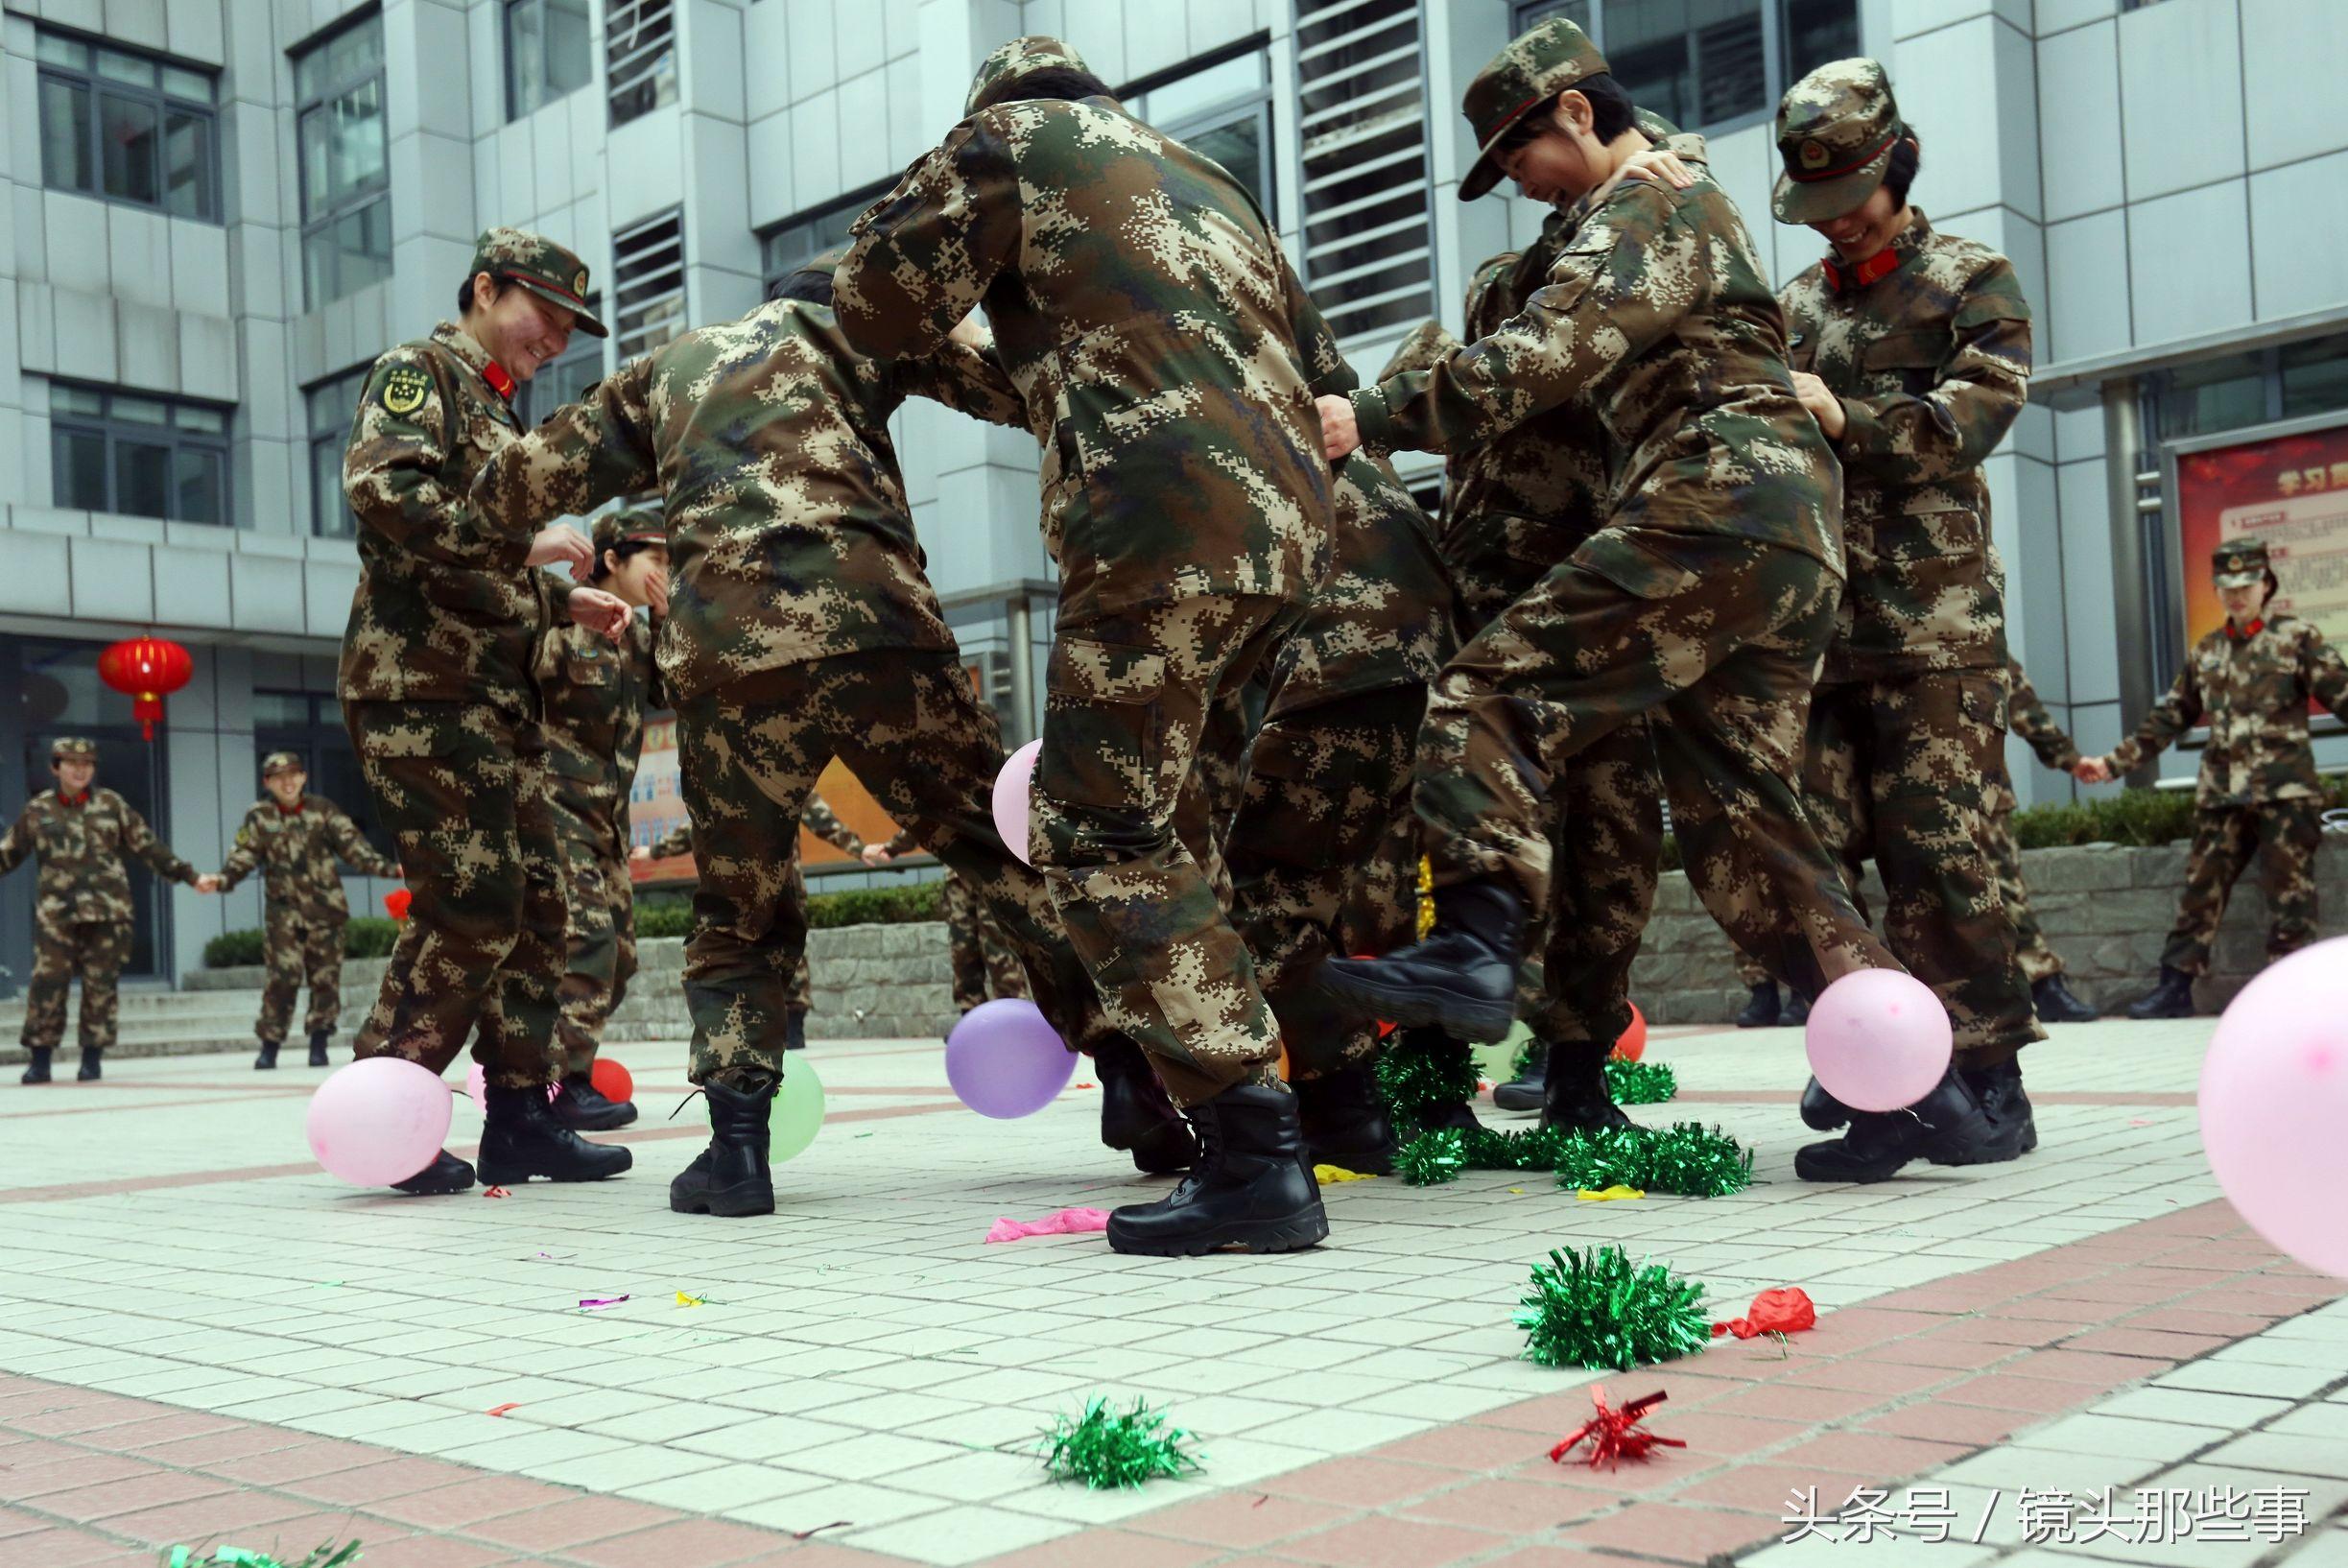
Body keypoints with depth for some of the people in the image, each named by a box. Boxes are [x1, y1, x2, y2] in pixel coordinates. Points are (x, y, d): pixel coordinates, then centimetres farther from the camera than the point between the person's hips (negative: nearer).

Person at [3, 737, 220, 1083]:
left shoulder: (110, 804, 8)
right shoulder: (38, 809, 8)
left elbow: (149, 846, 9)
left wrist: (190, 876, 5)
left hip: (107, 911, 0)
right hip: (56, 911, 0)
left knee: (101, 985, 2)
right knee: (47, 983, -4)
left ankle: (92, 1060, 12)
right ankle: (40, 1061, 5)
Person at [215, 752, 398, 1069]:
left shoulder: (323, 810, 2)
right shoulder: (259, 817, 3)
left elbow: (355, 849, 0)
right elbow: (243, 857, -2)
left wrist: (390, 868, -12)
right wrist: (222, 879, -20)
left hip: (325, 907, 1)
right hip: (283, 909, -1)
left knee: (326, 976, 3)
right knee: (284, 975, -11)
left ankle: (319, 1044, 17)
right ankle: (269, 1045, 0)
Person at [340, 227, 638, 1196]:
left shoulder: (501, 415, 25)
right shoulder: (418, 372, -1)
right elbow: (382, 487, -21)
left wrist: (566, 600, 14)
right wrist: (521, 541, -20)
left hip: (498, 695, 9)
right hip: (420, 686, -9)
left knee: (534, 903, 6)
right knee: (471, 902, -12)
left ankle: (519, 1116, 11)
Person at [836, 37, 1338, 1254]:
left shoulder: (1013, 139, 12)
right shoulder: (1208, 184, 33)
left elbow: (878, 304, 9)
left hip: (1164, 524, -8)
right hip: (1289, 520, 8)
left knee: (1101, 839, -8)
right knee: (1141, 809, 21)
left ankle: (1252, 1154, -16)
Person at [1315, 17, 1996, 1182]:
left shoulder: (1644, 202, 1)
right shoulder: (1692, 207, 33)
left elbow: (1546, 357, -14)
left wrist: (1377, 418, -15)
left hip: (1716, 507, -10)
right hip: (1797, 540, 10)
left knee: (1498, 692, -15)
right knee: (1740, 824, 7)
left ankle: (1475, 946, -31)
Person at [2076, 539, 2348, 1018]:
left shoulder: (2297, 637, 3)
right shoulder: (2205, 653, 15)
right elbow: (2167, 720, 18)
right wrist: (2111, 763, 14)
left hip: (2285, 791, -4)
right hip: (2221, 794, 4)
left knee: (2291, 896, -2)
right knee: (2200, 890, 2)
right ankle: (2174, 988, 5)